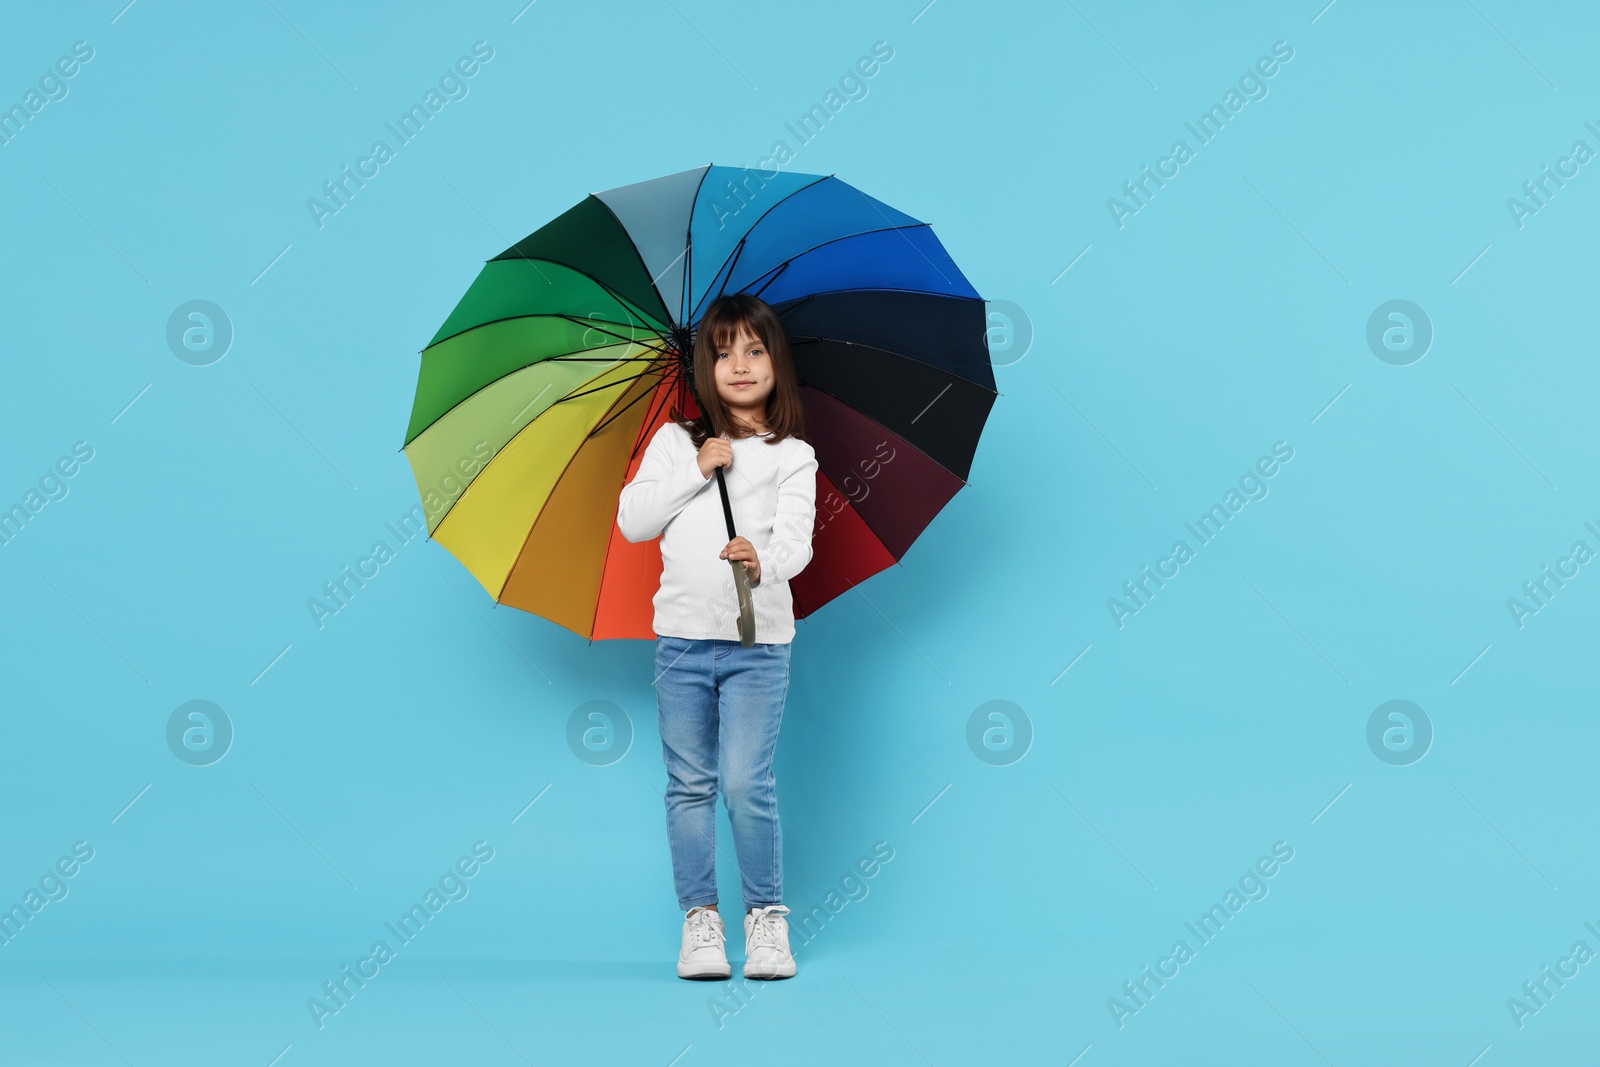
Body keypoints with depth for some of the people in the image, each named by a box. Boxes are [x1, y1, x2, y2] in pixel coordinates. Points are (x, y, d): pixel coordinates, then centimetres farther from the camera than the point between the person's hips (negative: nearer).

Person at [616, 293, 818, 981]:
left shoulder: (792, 457, 3)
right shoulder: (676, 440, 9)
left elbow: (796, 541, -10)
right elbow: (631, 521, 2)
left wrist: (765, 561, -32)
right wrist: (696, 470, -7)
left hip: (758, 642, -2)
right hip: (682, 637, 2)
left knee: (746, 783, -7)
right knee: (689, 784, 7)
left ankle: (767, 915, 9)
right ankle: (700, 918, 17)